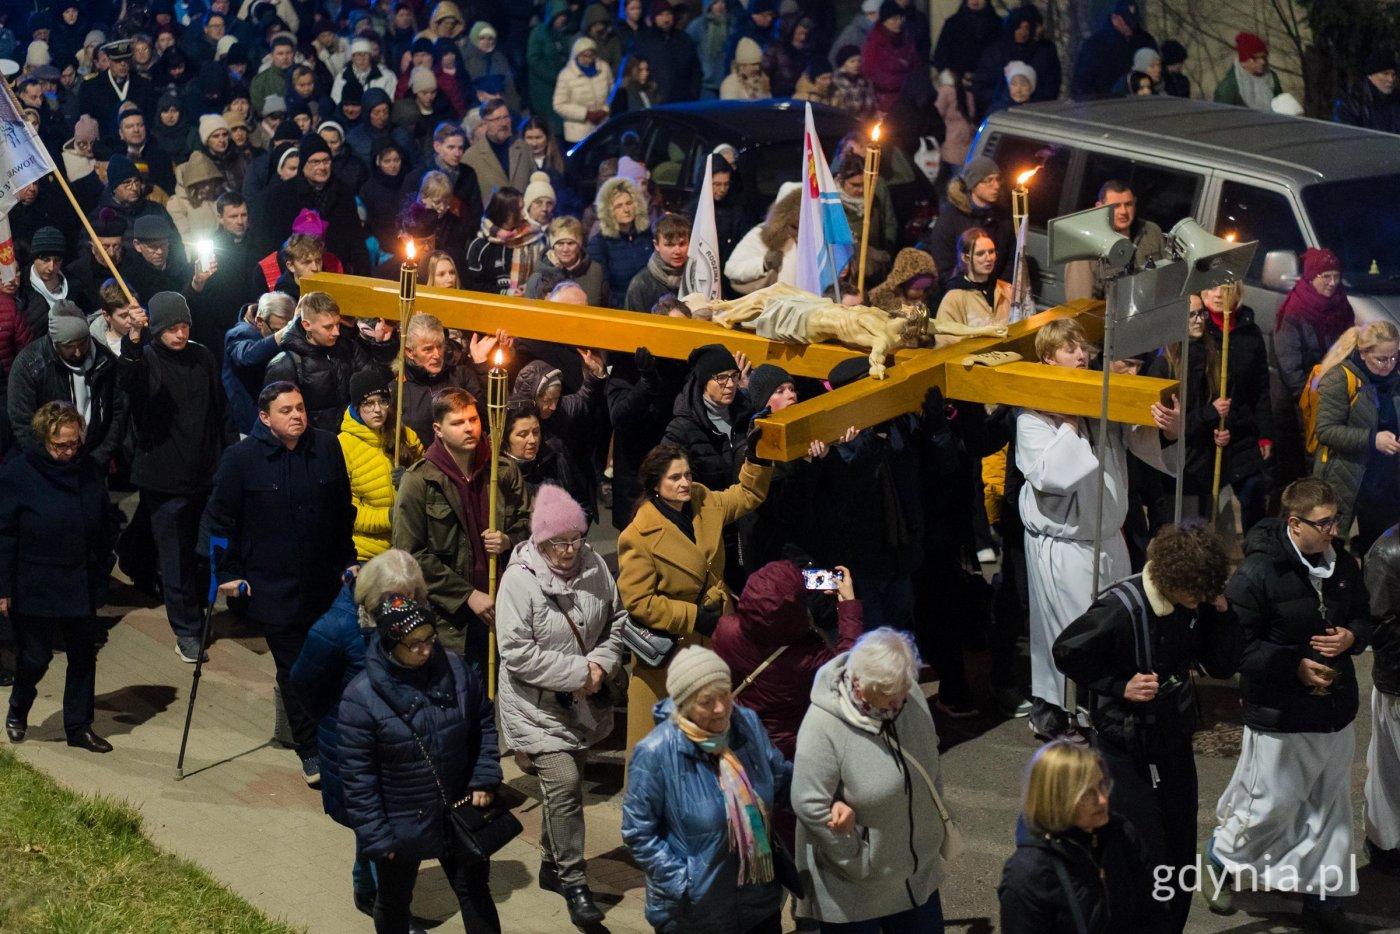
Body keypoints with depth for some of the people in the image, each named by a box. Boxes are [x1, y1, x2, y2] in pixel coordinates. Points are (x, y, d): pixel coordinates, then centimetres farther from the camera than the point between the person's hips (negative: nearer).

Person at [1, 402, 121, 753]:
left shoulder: (91, 472, -2)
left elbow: (109, 520, 12)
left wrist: (102, 562, 3)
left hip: (82, 585, 4)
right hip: (35, 588, -4)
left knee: (83, 657, 10)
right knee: (35, 657, 5)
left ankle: (79, 726, 23)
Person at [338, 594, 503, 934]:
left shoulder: (454, 669, -11)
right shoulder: (361, 697, -22)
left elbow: (485, 724, 5)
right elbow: (358, 776, -16)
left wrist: (484, 779, -3)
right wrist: (375, 838, -15)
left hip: (460, 813, 3)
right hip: (402, 826, -3)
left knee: (475, 893, 16)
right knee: (394, 903, 19)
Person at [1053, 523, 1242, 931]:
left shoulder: (1197, 603, -7)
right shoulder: (1119, 608, -24)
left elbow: (1223, 666, 0)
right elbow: (1066, 653, -11)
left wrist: (1222, 611, -14)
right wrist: (1121, 686, -19)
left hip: (1176, 747, 6)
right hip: (1127, 755, -6)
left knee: (1180, 861, 16)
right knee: (1148, 863, -4)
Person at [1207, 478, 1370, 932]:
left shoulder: (1342, 563, 1)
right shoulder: (1257, 572, -19)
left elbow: (1365, 617, 15)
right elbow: (1238, 644, -17)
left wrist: (1352, 636, -8)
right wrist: (1294, 666, -22)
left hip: (1336, 709, 6)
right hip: (1280, 716, -6)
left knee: (1331, 808, 15)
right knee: (1270, 806, 6)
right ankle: (1222, 862, 35)